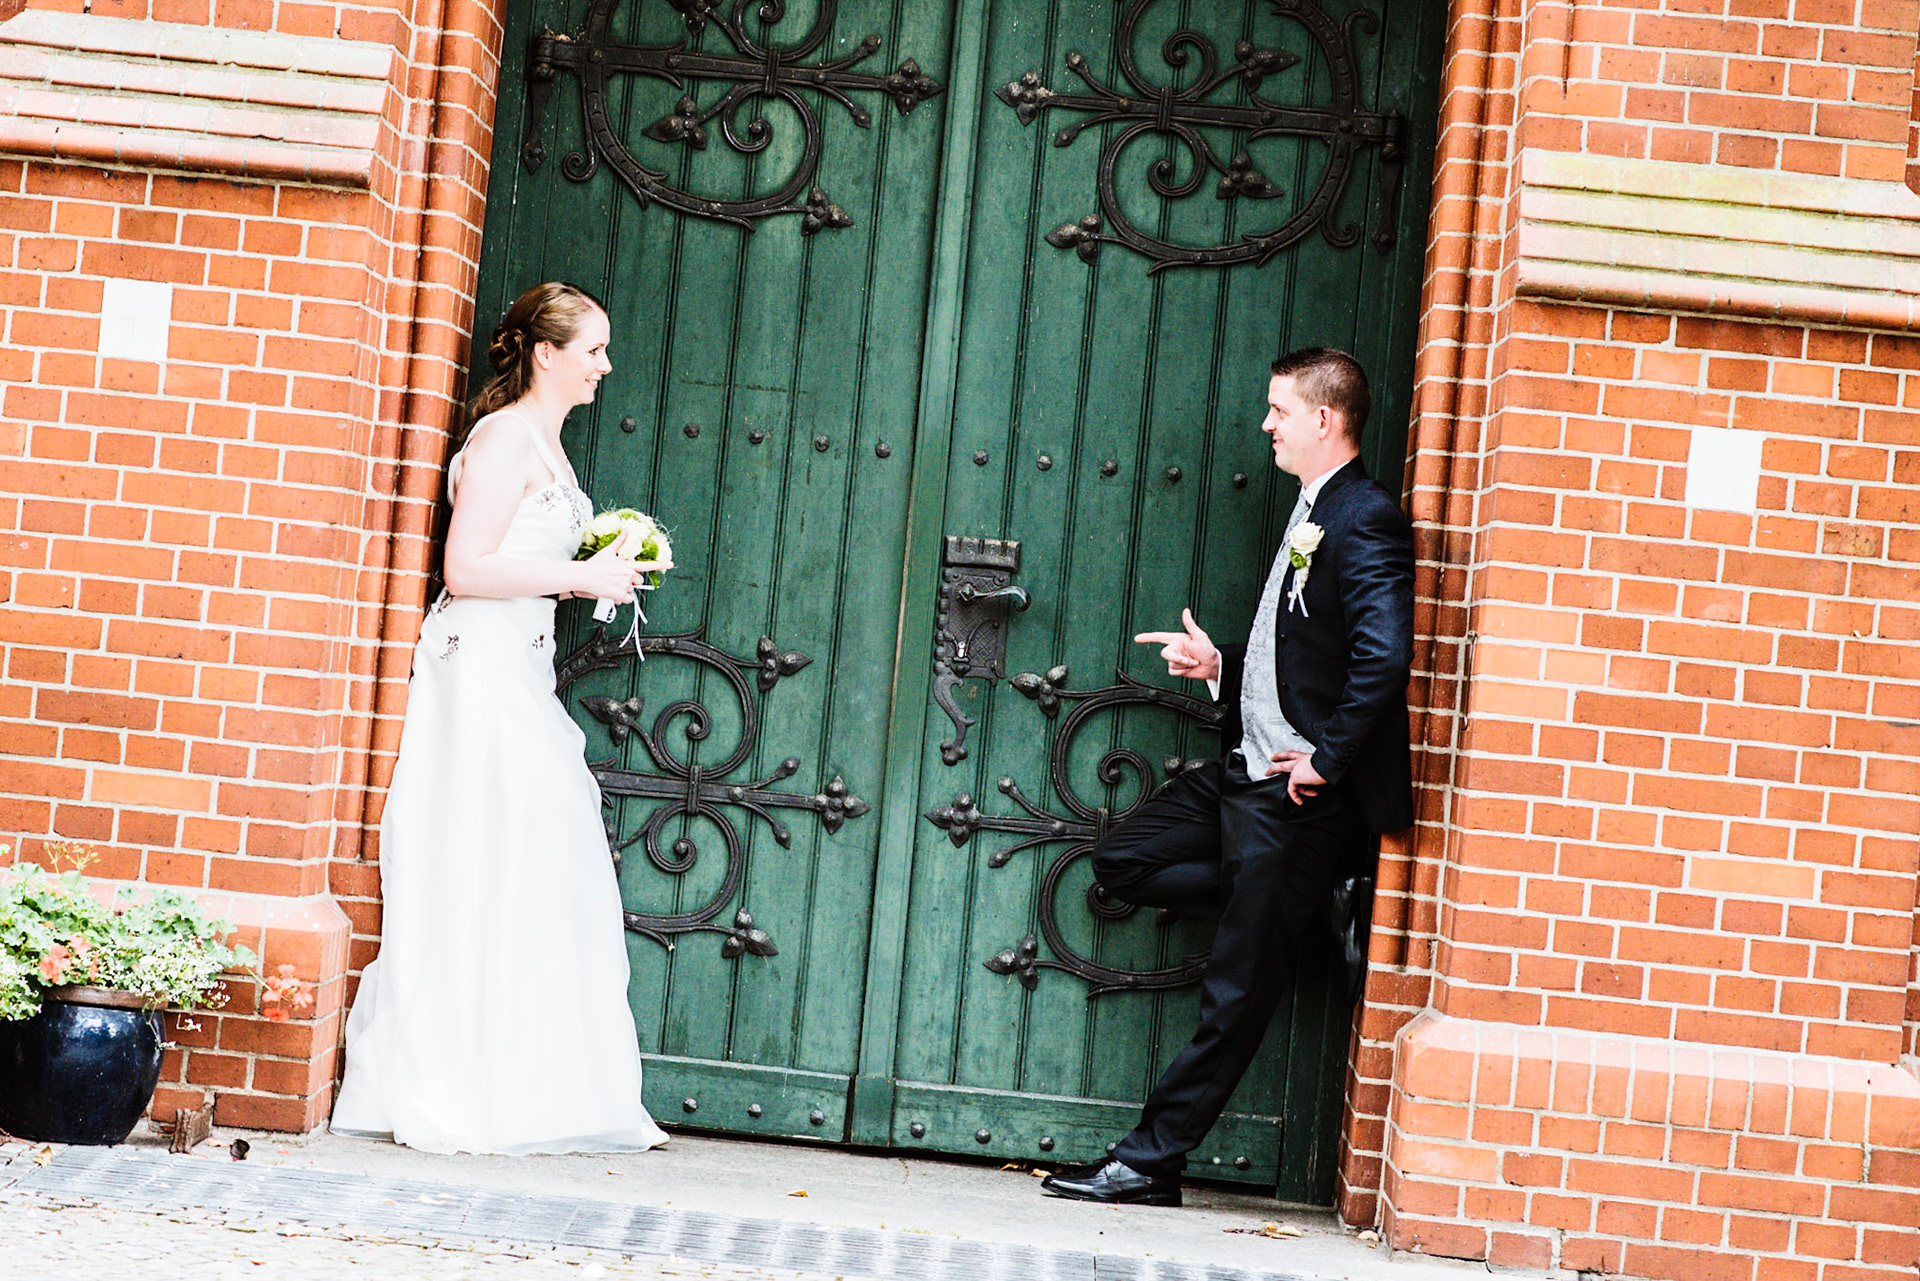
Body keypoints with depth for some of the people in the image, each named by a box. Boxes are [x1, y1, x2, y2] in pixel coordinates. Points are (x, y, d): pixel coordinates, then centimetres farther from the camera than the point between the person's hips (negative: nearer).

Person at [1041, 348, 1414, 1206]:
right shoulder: (1311, 515, 17)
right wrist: (1221, 666, 9)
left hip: (1299, 797, -10)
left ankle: (1152, 1163, 1)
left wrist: (1325, 760, -21)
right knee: (1123, 862, 13)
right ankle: (1290, 914, 12)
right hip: (1247, 774, 10)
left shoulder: (1366, 521, -15)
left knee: (1236, 992, -3)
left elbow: (1383, 655, -27)